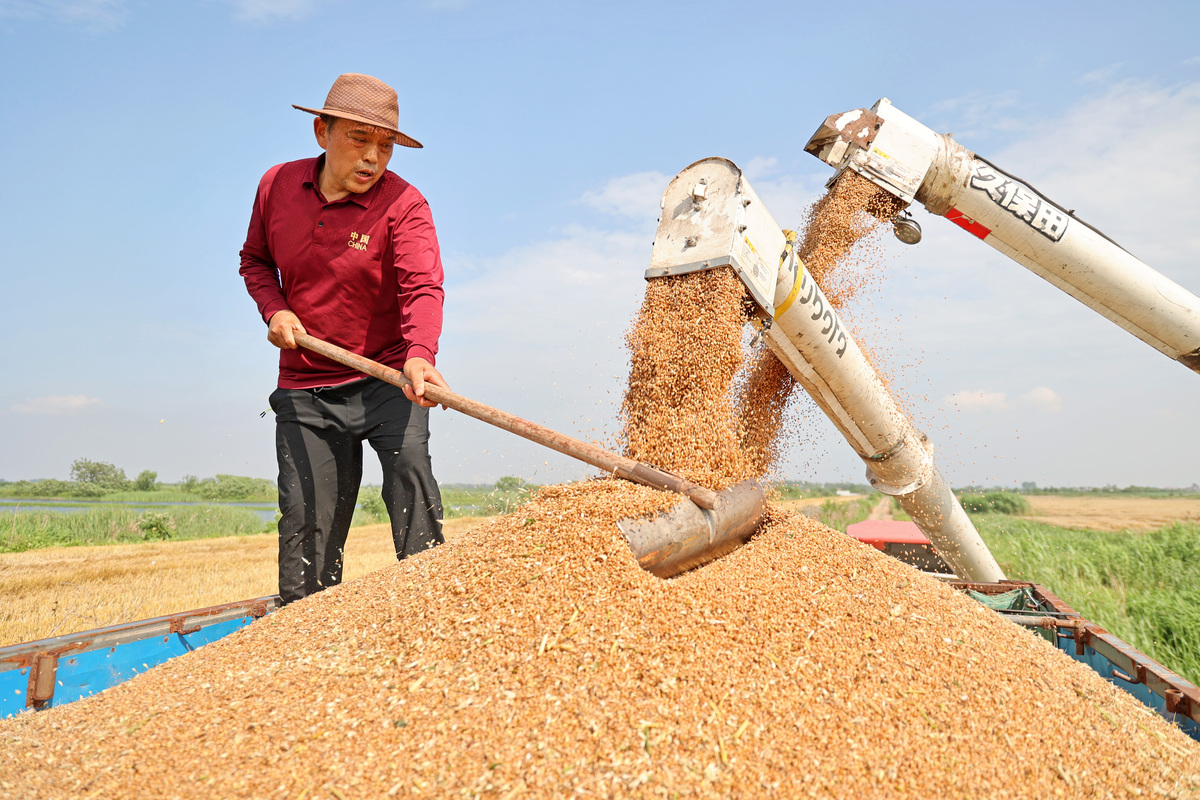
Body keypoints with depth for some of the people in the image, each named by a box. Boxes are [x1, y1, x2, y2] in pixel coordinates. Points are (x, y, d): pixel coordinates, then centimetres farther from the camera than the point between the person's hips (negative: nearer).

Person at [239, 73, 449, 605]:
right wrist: (274, 309, -5)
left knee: (408, 465, -25)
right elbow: (255, 260, 16)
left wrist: (419, 353, -47)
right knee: (306, 517, 6)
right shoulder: (277, 185, 0)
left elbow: (423, 286, -28)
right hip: (304, 390, 3)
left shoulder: (403, 204, -13)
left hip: (386, 379, -3)